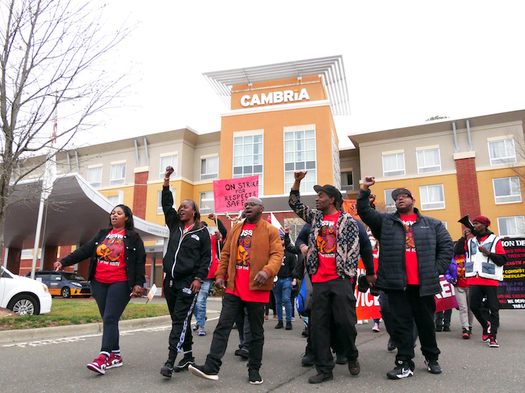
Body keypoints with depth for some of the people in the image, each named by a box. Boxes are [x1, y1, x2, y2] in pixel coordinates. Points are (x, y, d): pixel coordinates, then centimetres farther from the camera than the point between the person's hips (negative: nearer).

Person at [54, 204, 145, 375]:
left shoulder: (133, 238, 2)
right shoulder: (102, 234, 15)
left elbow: (140, 261, -1)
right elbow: (84, 251, 11)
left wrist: (138, 283, -9)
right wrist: (63, 262, 1)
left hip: (120, 284, -5)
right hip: (99, 283, 5)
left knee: (110, 319, -13)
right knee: (108, 320, 9)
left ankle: (103, 358, -18)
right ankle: (115, 356, 18)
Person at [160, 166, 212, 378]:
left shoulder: (202, 232, 3)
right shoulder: (175, 226, 15)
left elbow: (206, 258, -1)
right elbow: (167, 205, 11)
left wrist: (199, 278, -10)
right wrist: (166, 181, 7)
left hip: (188, 282, -5)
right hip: (170, 281, 6)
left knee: (180, 321, -9)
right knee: (179, 320, 11)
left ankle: (170, 361, -10)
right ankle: (188, 356, 22)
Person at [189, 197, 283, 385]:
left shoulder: (270, 231, 0)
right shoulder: (235, 230, 15)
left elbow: (277, 254, -9)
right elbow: (226, 254, 18)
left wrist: (268, 270, -27)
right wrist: (220, 275, 9)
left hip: (257, 288, -4)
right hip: (234, 287, 4)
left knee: (256, 331, 8)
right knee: (223, 326, -2)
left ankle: (254, 370, 21)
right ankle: (212, 367, -1)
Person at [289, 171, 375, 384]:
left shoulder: (348, 220, 1)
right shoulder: (315, 217, 15)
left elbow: (354, 249, -1)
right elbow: (295, 205, 17)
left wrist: (349, 274, -6)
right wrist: (297, 182, 5)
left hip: (340, 279, -4)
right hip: (319, 280, 5)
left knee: (345, 321, -1)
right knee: (318, 324, 3)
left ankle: (352, 357, 26)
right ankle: (324, 369, 14)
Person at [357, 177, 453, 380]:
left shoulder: (432, 224, 13)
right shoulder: (385, 221, 10)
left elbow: (446, 246, 11)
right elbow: (364, 211, 0)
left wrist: (437, 270, 1)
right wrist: (365, 190, -12)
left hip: (423, 284, 1)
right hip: (397, 283, -1)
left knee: (426, 322, 13)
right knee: (401, 323, 2)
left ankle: (431, 357, 32)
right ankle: (404, 362, 11)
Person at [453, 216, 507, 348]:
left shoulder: (495, 240, 3)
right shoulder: (470, 242, 15)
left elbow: (502, 260, -2)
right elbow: (457, 251, 6)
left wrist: (488, 253, -14)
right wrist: (463, 237, 2)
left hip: (490, 280, -3)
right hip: (474, 279, 3)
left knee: (493, 307, -2)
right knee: (474, 305, -1)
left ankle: (493, 335, 6)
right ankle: (487, 325, 23)